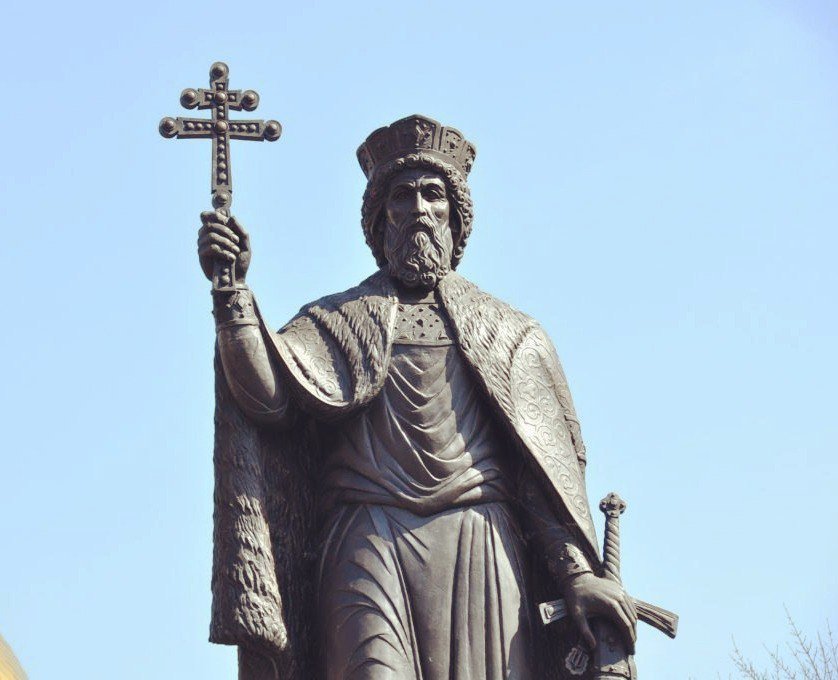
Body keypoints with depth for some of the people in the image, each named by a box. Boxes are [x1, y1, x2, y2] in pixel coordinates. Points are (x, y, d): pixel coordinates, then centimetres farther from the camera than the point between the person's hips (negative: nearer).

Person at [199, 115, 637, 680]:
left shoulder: (506, 332, 19)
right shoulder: (340, 319, 19)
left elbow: (548, 467, 10)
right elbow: (268, 396, 0)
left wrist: (577, 573, -3)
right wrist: (234, 292, -11)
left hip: (478, 551, 1)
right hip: (368, 549, -1)